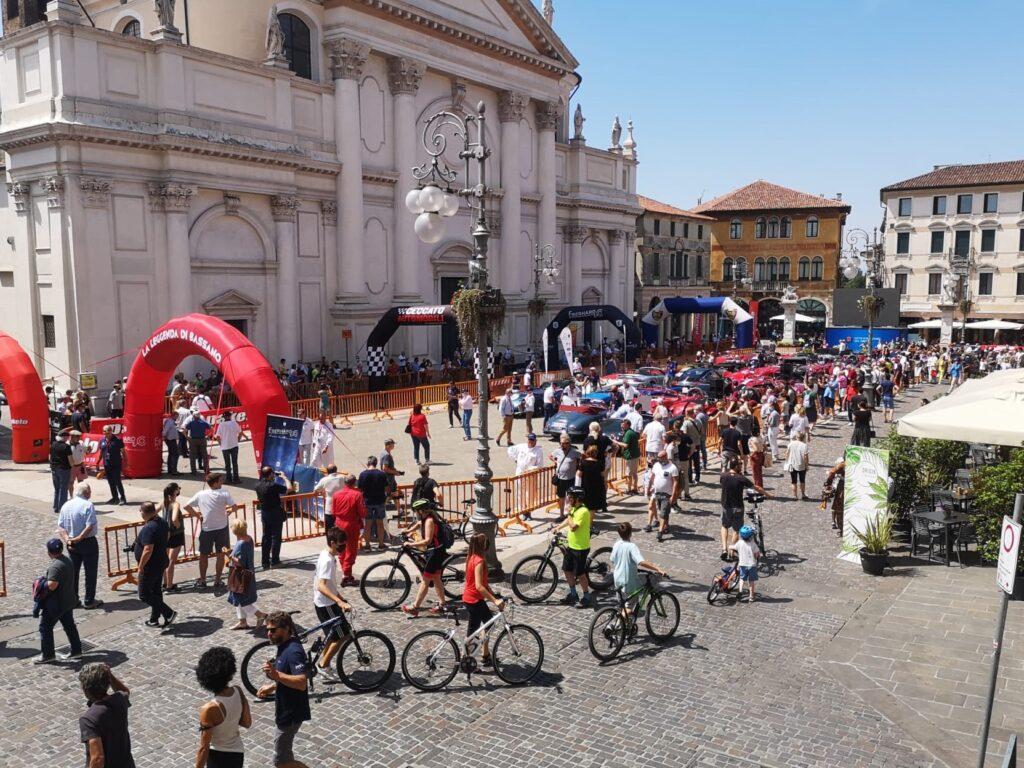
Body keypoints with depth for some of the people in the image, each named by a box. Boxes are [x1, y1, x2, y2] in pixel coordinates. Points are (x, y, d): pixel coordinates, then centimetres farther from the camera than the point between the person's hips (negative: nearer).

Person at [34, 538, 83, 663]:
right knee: (69, 625, 17)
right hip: (68, 601, 9)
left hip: (55, 603, -9)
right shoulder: (67, 560, 5)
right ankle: (76, 650, 23)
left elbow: (52, 585, -32)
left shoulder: (55, 566, -25)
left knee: (45, 627, 5)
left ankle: (47, 654, 13)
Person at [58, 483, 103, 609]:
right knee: (90, 572, 5)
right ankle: (89, 601, 10)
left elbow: (60, 526, 0)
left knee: (73, 571, 16)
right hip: (88, 542, -6)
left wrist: (67, 539, -8)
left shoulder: (66, 505, 3)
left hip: (71, 544, 6)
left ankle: (73, 600, 21)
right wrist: (78, 539, -15)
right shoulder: (88, 505, -17)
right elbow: (90, 526, -24)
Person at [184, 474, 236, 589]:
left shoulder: (201, 495, -6)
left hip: (206, 529, 1)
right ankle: (217, 581, 16)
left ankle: (202, 581, 21)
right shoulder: (224, 493, -11)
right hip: (222, 528, -1)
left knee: (204, 554, 15)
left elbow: (186, 506, -4)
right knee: (221, 554, 12)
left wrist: (195, 514, 11)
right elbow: (234, 506, -16)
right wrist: (228, 511, 6)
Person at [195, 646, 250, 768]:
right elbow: (247, 723, 2)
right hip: (237, 753, 6)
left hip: (219, 757, -6)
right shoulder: (238, 692, -12)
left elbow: (204, 748, -21)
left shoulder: (210, 709, -29)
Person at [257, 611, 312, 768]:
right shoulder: (284, 646, 7)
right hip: (285, 711, 10)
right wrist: (272, 687, 12)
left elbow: (301, 682, -34)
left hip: (291, 714, -10)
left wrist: (276, 675, -40)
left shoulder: (293, 651, -25)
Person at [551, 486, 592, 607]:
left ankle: (586, 597, 16)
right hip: (571, 546, 9)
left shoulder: (583, 511, -24)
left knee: (580, 574, 1)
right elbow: (568, 520, 22)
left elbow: (573, 527, -29)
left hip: (581, 548, -9)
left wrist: (569, 513, -18)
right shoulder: (574, 508, 5)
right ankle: (573, 594, 31)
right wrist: (557, 528, 11)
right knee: (567, 570, 16)